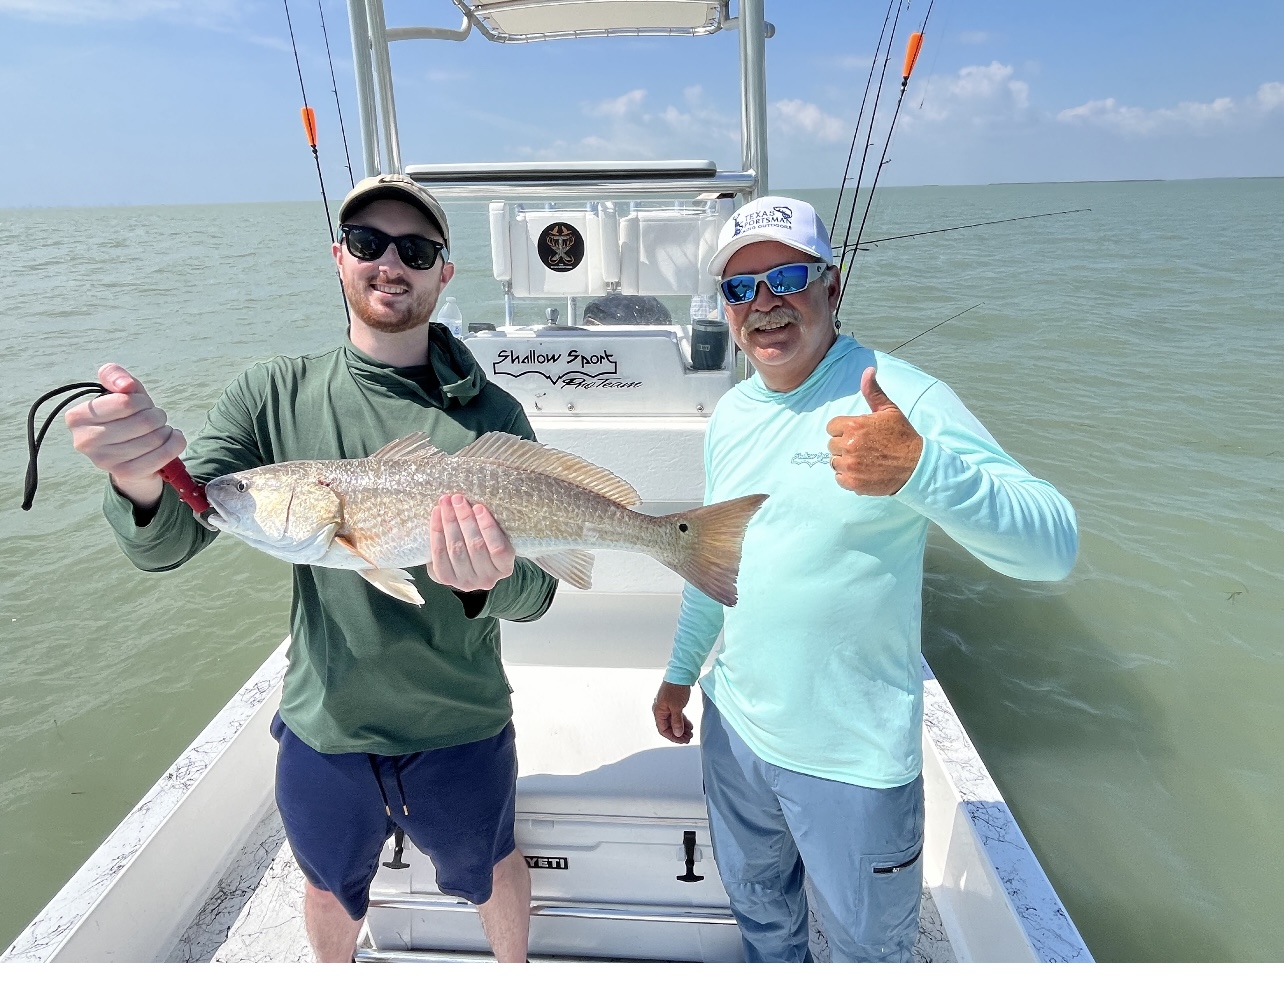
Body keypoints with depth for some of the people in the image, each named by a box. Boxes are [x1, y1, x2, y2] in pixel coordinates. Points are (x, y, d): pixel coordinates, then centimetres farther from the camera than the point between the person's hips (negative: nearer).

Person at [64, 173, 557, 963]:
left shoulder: (491, 416, -13)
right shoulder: (276, 396, -8)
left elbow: (538, 594, -14)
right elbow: (167, 544, -15)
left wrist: (493, 583, -37)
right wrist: (144, 481, -38)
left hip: (462, 733, -1)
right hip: (323, 729, 2)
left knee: (491, 869, 25)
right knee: (332, 887, 28)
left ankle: (515, 965, 58)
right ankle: (335, 971, 61)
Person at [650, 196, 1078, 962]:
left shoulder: (904, 399, -19)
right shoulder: (730, 412, 2)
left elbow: (1054, 546, -28)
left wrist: (919, 468, -45)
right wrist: (680, 670, 18)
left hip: (853, 756, -5)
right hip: (732, 725, 6)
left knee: (869, 945, 19)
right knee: (759, 911, 29)